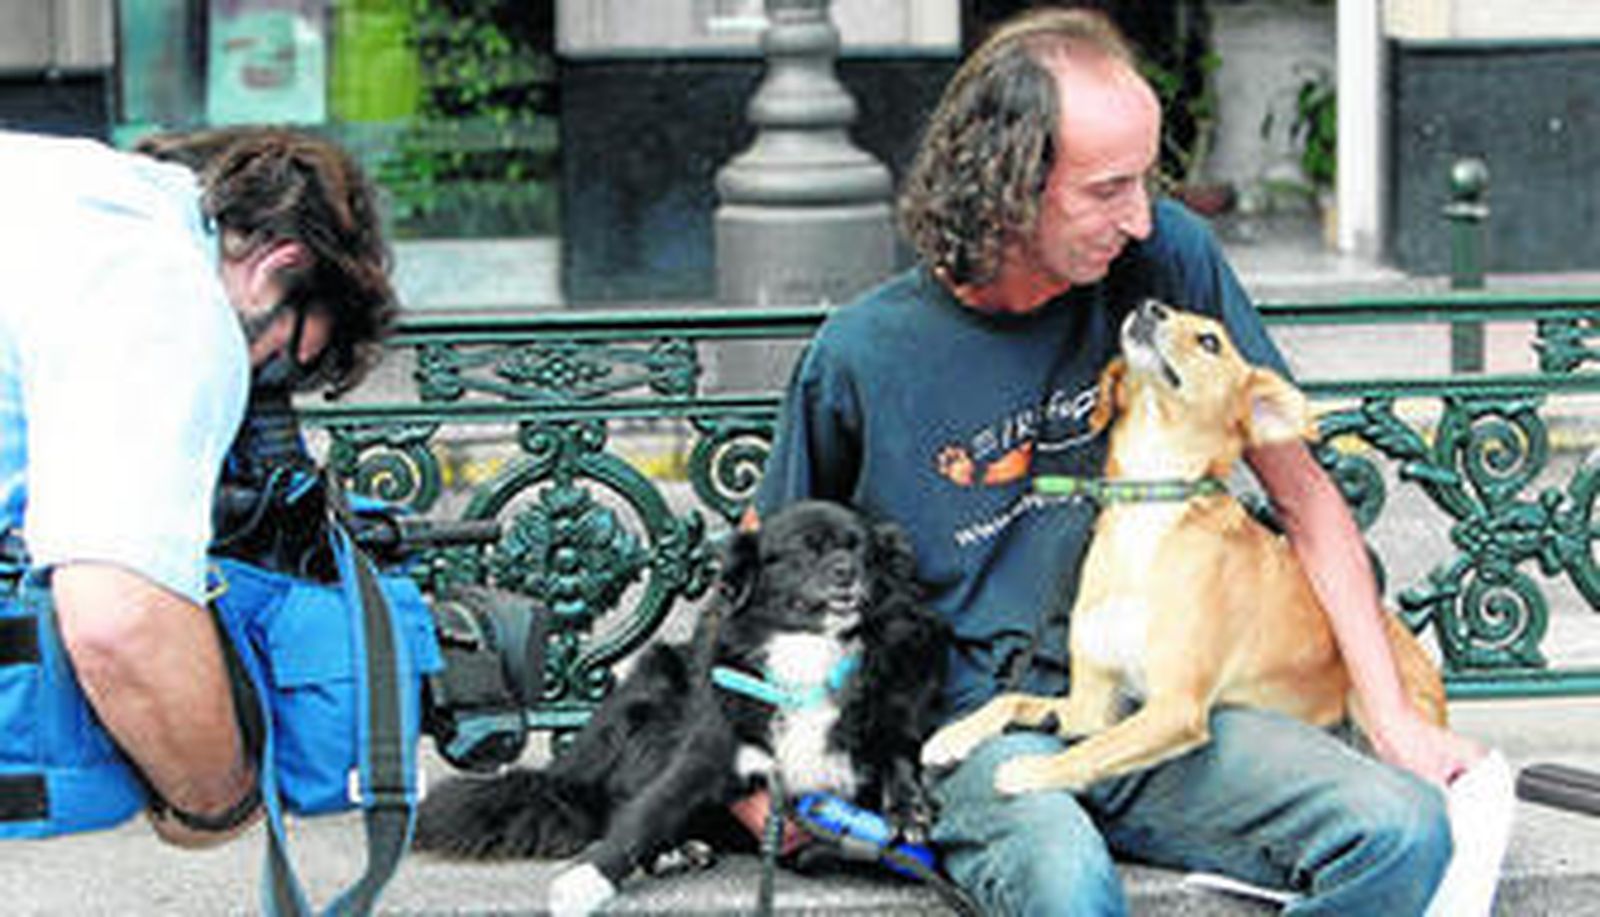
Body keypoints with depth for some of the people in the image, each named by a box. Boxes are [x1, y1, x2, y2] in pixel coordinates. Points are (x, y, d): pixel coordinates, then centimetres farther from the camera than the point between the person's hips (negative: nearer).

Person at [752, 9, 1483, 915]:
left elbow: (1302, 491, 8)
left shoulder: (1165, 258, 1)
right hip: (977, 727, -4)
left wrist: (1392, 712, 1)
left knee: (1405, 832, -23)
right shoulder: (863, 355, -4)